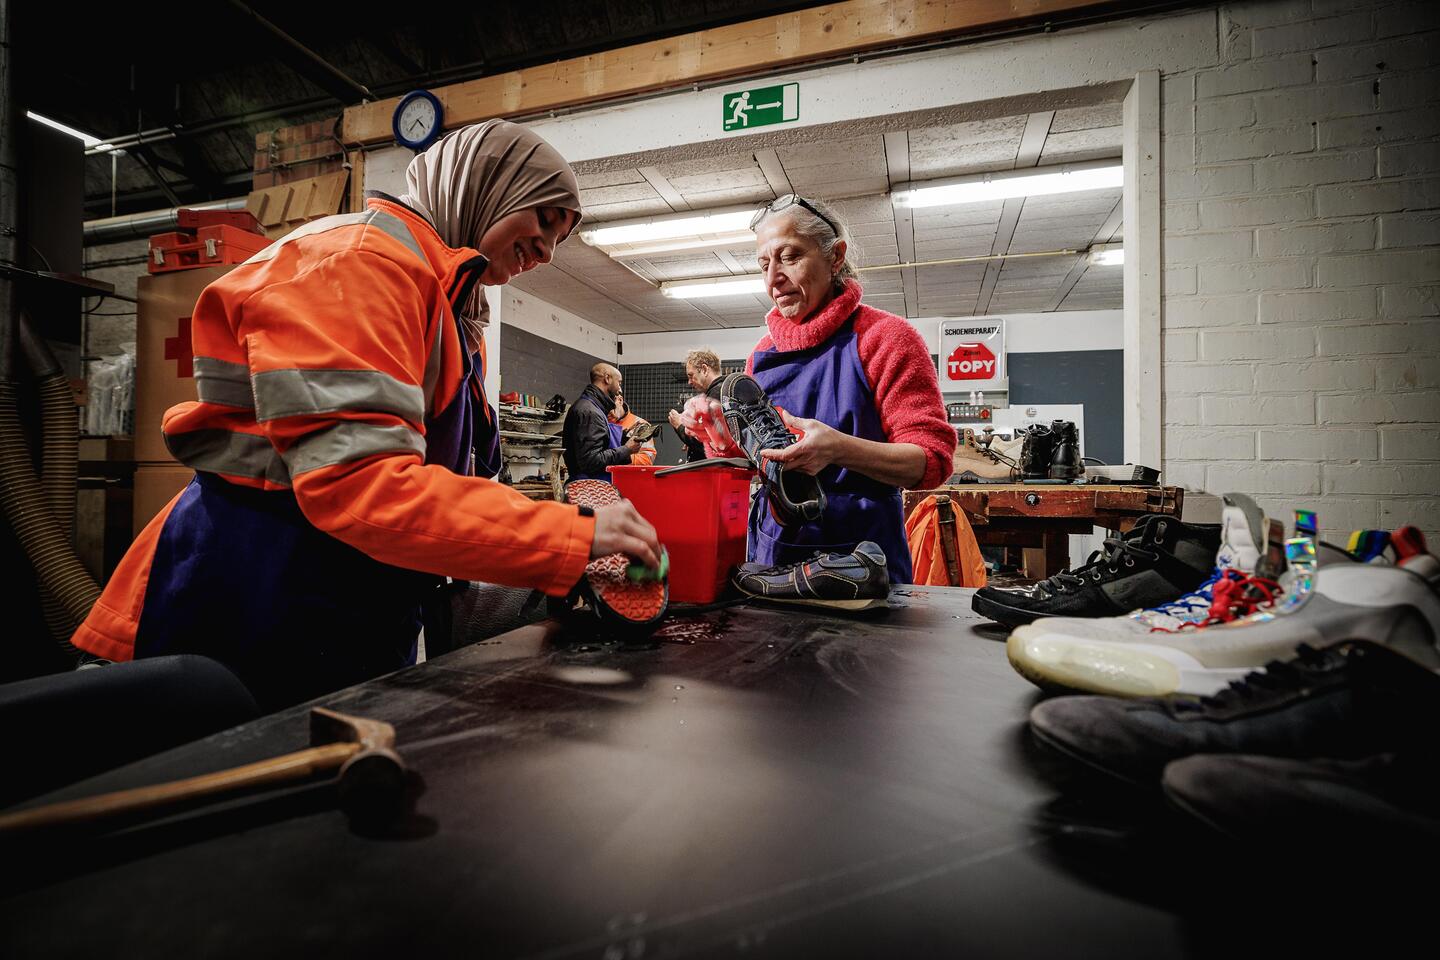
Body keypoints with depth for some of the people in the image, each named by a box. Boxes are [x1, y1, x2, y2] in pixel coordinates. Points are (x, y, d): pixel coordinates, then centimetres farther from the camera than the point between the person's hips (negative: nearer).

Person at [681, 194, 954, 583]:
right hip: (770, 550, 5)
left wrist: (839, 449, -30)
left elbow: (932, 458, -14)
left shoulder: (885, 336, -8)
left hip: (859, 551, -5)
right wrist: (719, 435, -9)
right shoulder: (762, 354, 8)